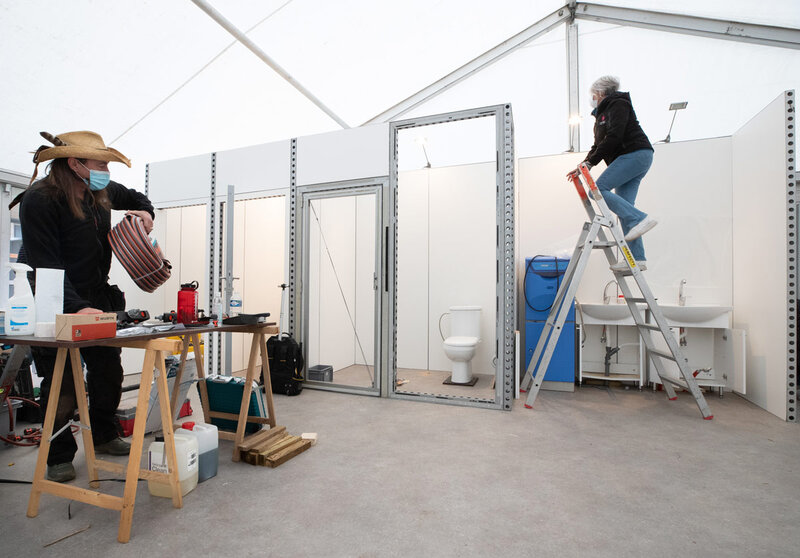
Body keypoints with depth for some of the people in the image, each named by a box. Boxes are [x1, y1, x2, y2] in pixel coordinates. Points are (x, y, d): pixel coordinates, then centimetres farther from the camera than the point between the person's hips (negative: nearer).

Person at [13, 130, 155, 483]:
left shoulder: (102, 191, 2)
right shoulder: (39, 200, -20)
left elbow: (135, 197, 25)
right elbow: (46, 266, -26)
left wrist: (145, 212, 2)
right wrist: (76, 308, -35)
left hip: (98, 297, 7)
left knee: (109, 371, 13)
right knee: (62, 384, 0)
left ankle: (104, 435, 33)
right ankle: (59, 457, 20)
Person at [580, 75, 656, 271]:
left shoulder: (617, 104, -2)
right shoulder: (603, 113, 27)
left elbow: (614, 137, -15)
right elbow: (599, 145, 24)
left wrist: (590, 161, -15)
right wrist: (585, 163, 10)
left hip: (636, 154, -9)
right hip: (630, 159, 9)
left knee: (599, 188, -20)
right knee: (623, 207, -2)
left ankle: (639, 219, -21)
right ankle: (636, 258, -6)